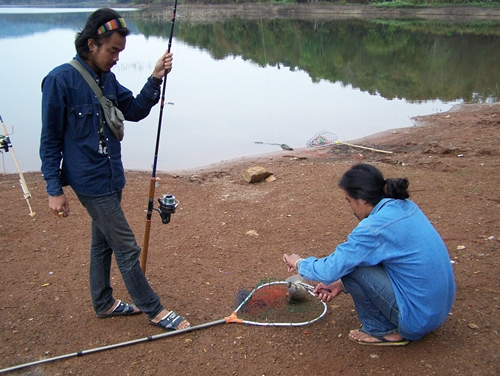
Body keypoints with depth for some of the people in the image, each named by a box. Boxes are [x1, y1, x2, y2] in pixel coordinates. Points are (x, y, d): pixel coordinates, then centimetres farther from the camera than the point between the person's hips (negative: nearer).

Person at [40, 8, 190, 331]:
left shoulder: (107, 78, 6)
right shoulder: (61, 80, -15)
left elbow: (135, 111, 10)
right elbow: (50, 140, -12)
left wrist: (155, 80, -5)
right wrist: (54, 189, -12)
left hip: (112, 177, 8)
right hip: (90, 181, -8)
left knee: (103, 242, 20)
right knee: (127, 249, -1)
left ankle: (104, 303, 36)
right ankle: (155, 310, 13)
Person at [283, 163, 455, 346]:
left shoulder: (374, 227, -23)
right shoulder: (405, 206, 3)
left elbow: (329, 270, -17)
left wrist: (300, 263, 3)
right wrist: (342, 283, 13)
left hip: (418, 316, -8)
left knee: (350, 265, -11)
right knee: (355, 260, 12)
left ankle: (381, 330, 6)